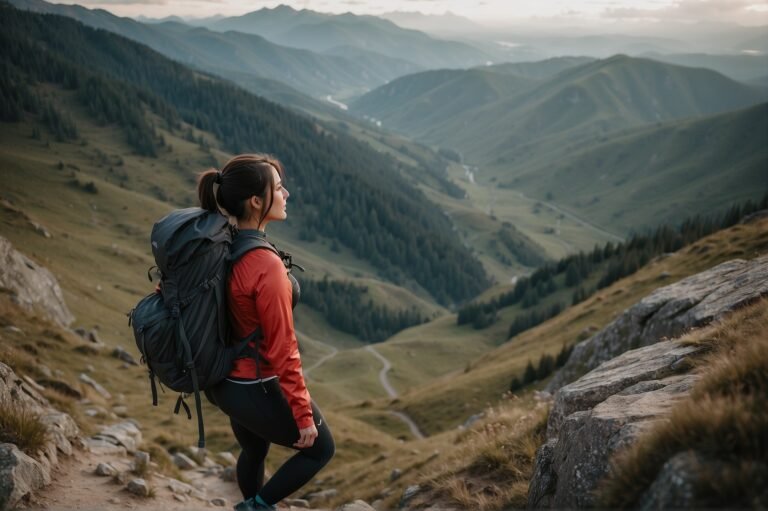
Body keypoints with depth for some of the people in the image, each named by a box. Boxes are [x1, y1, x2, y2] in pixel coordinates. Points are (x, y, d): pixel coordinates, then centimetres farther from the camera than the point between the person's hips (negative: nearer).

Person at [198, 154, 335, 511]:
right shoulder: (266, 265, -31)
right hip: (258, 389, -8)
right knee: (321, 448, 19)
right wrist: (304, 414, -15)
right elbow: (282, 350, -25)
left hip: (226, 380, 8)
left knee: (254, 451, 31)